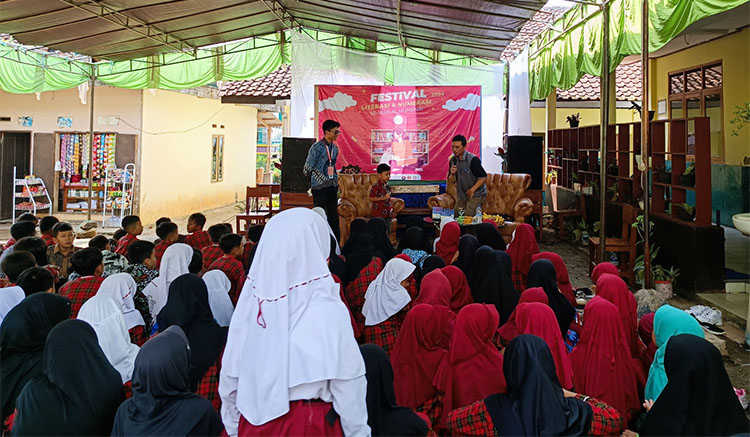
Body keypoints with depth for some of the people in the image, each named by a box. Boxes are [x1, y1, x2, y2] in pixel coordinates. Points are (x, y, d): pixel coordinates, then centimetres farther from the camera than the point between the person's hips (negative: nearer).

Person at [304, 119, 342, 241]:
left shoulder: (335, 148, 12)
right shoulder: (316, 147, -10)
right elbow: (308, 169, -6)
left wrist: (335, 182, 16)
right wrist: (318, 180, 5)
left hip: (332, 187, 7)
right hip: (320, 187, -6)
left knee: (334, 216, 8)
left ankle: (336, 243, 12)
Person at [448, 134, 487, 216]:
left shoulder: (473, 160, -21)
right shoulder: (453, 160, -1)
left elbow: (483, 177, -18)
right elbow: (452, 180, 5)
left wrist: (472, 189, -24)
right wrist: (452, 173, -17)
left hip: (476, 194, -7)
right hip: (462, 194, 7)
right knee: (456, 215, 11)